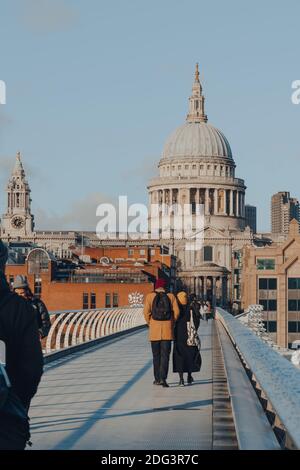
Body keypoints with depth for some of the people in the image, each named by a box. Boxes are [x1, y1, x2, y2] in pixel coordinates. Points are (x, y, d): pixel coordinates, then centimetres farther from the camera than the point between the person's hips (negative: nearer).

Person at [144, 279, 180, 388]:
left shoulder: (150, 296, -1)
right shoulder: (171, 296, 1)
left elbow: (146, 312, -7)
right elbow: (176, 312, -3)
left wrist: (149, 323, 7)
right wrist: (172, 323, 10)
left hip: (154, 330, 1)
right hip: (167, 330, 0)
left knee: (156, 355, 12)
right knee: (165, 355, -1)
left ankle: (157, 378, 16)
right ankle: (163, 378, -13)